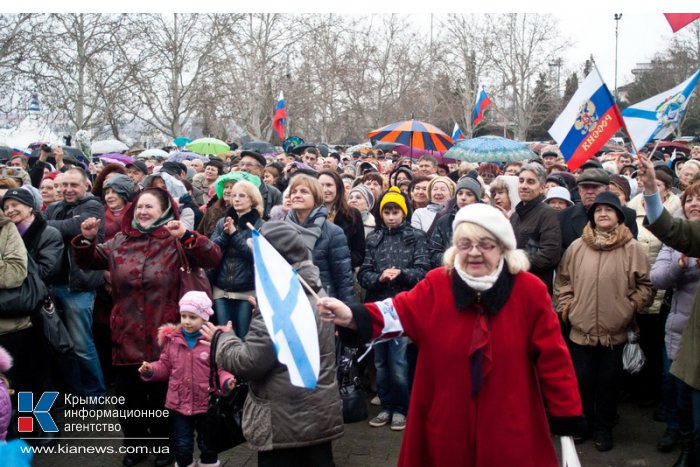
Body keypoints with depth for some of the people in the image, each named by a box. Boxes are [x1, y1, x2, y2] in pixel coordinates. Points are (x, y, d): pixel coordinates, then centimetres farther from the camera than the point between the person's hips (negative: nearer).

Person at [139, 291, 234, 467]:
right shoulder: (172, 339, 0)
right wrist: (150, 370, -11)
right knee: (182, 445, 11)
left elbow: (220, 368, -10)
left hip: (205, 403, -2)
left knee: (207, 443, 16)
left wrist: (227, 381, -28)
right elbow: (165, 366, 7)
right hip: (179, 402, 2)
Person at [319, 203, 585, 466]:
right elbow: (400, 310, -17)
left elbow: (551, 355, -5)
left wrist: (567, 415, -3)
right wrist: (352, 317, -36)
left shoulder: (529, 290, -8)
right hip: (446, 424, 1)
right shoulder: (436, 284, -4)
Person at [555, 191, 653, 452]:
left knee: (608, 381, 11)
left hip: (615, 331, -1)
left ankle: (604, 428, 28)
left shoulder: (632, 248, -4)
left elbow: (645, 284, 0)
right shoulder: (577, 247, 1)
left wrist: (631, 308, -7)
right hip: (581, 329, 1)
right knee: (582, 380, 12)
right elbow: (562, 280, 8)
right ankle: (582, 424, 31)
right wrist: (566, 308, 1)